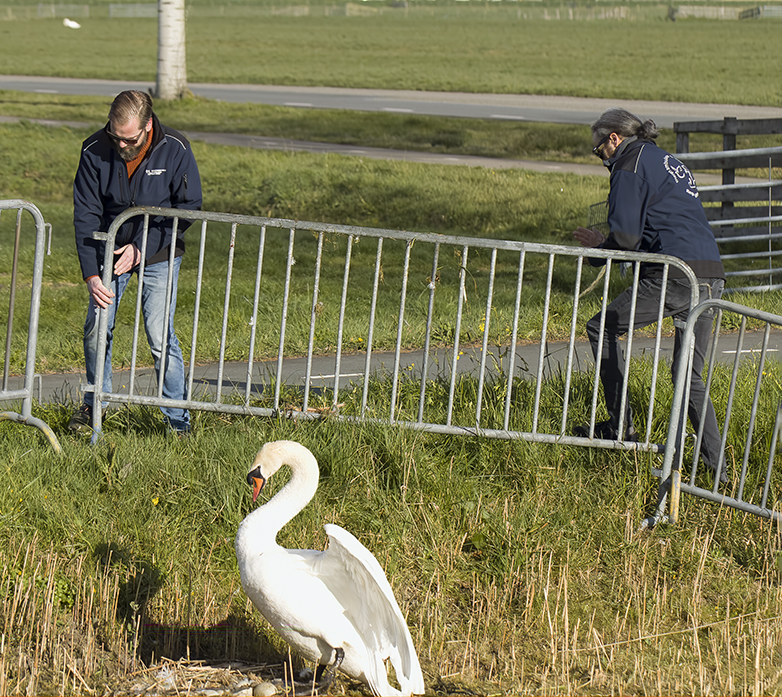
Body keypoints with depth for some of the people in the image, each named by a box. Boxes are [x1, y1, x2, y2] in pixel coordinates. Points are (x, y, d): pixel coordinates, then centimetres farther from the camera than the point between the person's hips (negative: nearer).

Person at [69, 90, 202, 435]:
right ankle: (94, 403, 27)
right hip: (110, 251, 2)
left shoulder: (175, 149, -19)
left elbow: (189, 207, -10)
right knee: (96, 330, 2)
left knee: (160, 336, -11)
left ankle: (178, 418, 3)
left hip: (158, 256, -2)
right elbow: (85, 215, -11)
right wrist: (91, 275, -19)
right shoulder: (95, 150, -15)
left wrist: (142, 247, -18)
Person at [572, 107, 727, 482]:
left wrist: (600, 250, 11)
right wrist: (607, 244, 27)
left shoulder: (631, 166, -2)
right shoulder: (668, 162, 27)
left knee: (602, 328, 8)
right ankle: (717, 467, 7)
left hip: (675, 275, -9)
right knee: (690, 376, 13)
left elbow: (626, 236, -10)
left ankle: (620, 427, 7)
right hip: (710, 277, 9)